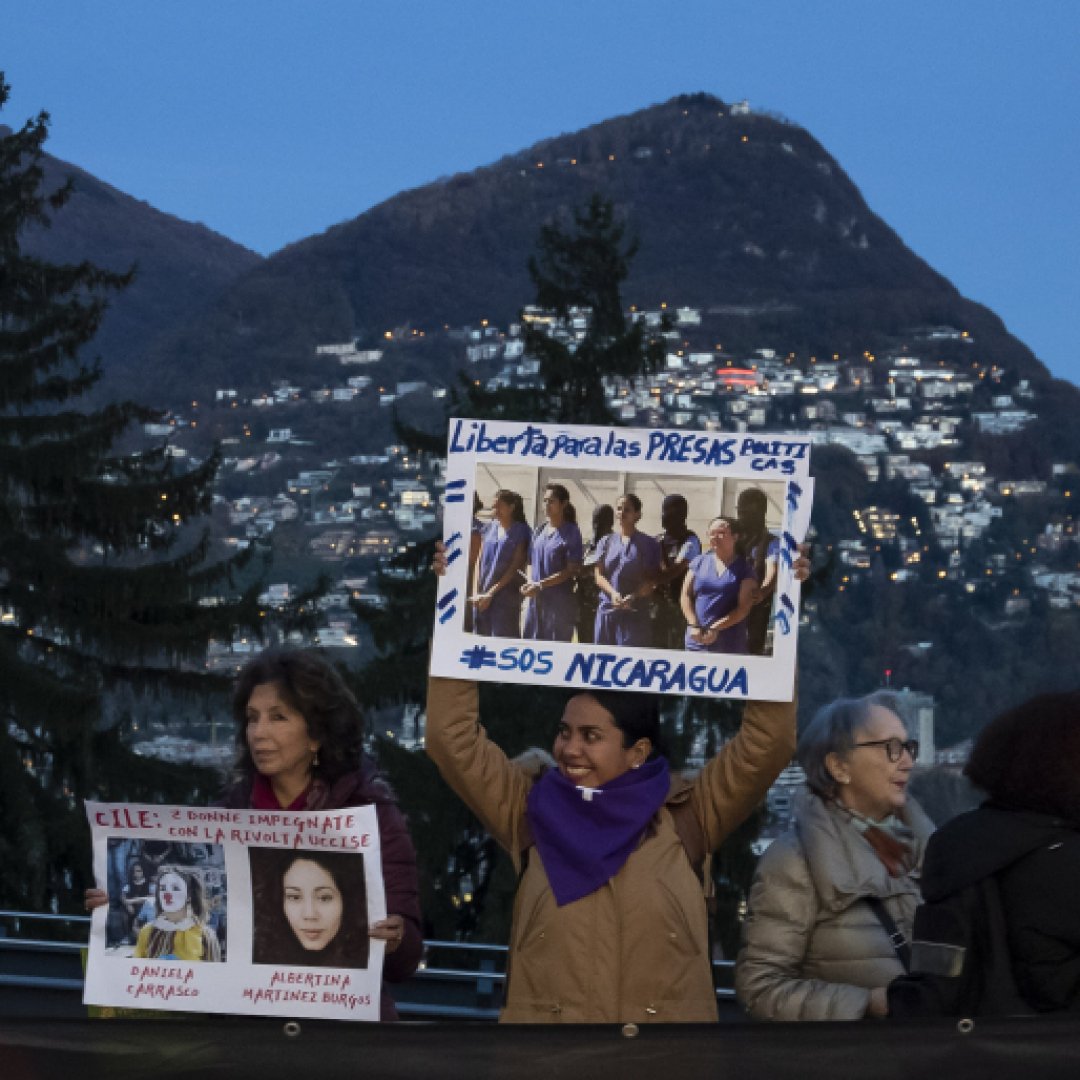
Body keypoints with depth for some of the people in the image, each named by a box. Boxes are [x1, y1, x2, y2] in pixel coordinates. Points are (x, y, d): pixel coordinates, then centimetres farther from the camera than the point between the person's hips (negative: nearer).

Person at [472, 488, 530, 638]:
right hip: (483, 597, 5)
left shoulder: (520, 532, -2)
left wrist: (491, 593, -11)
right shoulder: (490, 528, 12)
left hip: (506, 597, -5)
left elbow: (515, 568, -7)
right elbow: (479, 561, 11)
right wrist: (476, 593, -1)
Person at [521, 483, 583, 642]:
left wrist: (540, 585, -16)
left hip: (559, 601, -6)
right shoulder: (540, 531, 12)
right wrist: (530, 582, -4)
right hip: (535, 600, 6)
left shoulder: (570, 533, -6)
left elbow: (571, 570, -11)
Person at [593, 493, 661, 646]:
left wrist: (633, 597, -19)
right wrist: (613, 593, -14)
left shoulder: (648, 544, 4)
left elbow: (651, 579, -1)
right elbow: (599, 575, 6)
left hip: (635, 612, -4)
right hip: (607, 609, 4)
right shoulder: (606, 542, 13)